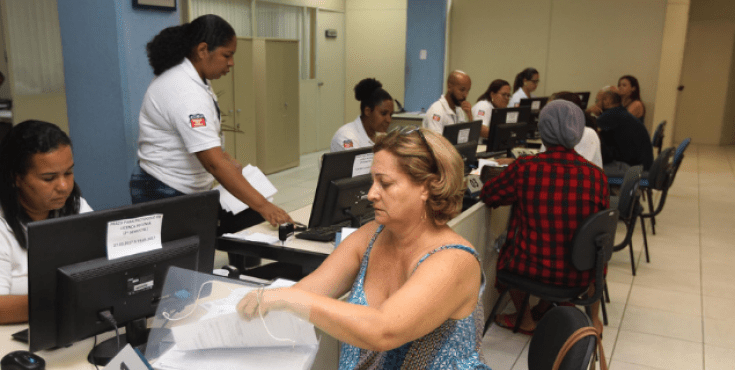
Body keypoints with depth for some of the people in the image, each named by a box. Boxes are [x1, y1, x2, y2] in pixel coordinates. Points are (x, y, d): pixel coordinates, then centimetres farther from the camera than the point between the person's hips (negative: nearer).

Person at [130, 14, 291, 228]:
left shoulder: (191, 79, 5)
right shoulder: (186, 93, -26)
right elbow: (213, 163, -33)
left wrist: (228, 163, 2)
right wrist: (263, 206, -35)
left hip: (193, 190, 9)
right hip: (166, 195, -9)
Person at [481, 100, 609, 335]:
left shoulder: (524, 169, -17)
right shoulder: (596, 175, -12)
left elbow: (488, 195, 1)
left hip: (532, 268, -2)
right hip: (580, 275, 2)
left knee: (507, 250, 32)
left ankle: (524, 319, 42)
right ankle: (593, 320, 46)